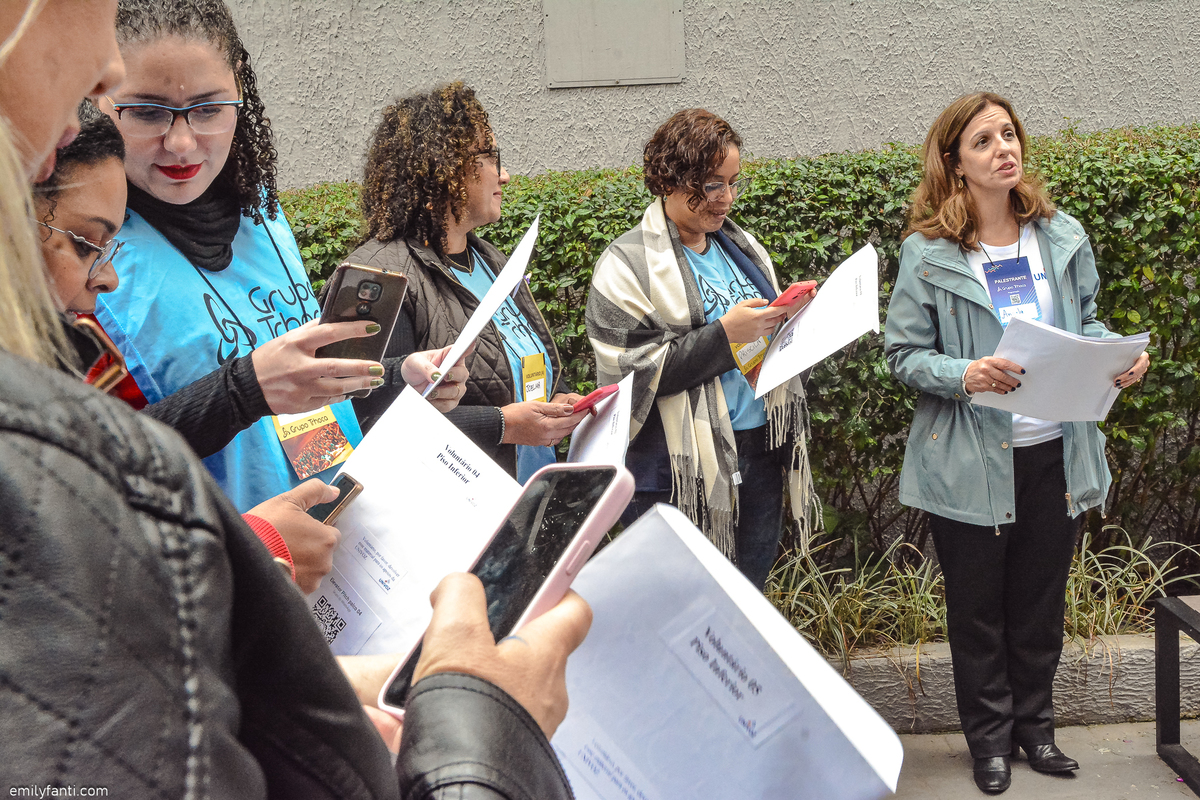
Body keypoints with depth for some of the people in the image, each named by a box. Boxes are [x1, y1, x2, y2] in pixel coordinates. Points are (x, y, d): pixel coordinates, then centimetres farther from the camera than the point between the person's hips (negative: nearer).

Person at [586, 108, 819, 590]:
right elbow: (631, 374, -17)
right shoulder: (629, 264, -9)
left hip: (759, 444, 7)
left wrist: (788, 315, 0)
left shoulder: (739, 245, 13)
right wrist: (724, 334, -20)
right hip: (682, 471, -6)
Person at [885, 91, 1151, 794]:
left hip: (1055, 450, 4)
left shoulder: (1063, 236, 4)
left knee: (1042, 597, 16)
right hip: (971, 459, -3)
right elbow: (903, 352, -7)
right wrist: (965, 376, -24)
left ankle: (1036, 723, 35)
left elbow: (1085, 321, 14)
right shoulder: (928, 253, -8)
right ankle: (990, 737, 28)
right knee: (979, 603, 10)